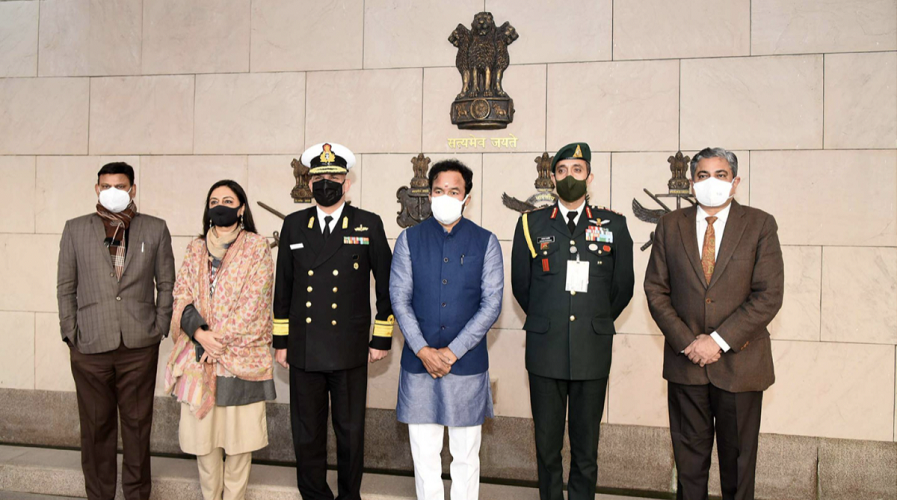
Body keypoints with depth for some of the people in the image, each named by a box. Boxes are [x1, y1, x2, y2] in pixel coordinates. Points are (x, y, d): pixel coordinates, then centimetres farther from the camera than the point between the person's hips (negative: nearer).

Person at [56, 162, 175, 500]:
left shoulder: (155, 230, 8)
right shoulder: (75, 229, 9)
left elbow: (166, 285, 9)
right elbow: (65, 287, 9)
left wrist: (159, 329, 2)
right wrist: (71, 333, 2)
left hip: (139, 346, 0)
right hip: (90, 346, 1)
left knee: (137, 424, 6)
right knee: (96, 426, 8)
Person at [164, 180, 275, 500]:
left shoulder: (257, 247, 0)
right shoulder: (196, 248, 12)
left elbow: (254, 303, -7)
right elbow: (182, 297, 6)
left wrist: (221, 339, -13)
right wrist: (200, 332, -11)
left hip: (242, 356, -3)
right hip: (200, 356, 3)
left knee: (238, 437, 2)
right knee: (203, 436, 6)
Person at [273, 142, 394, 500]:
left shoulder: (369, 225, 2)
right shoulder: (294, 225, 9)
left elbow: (386, 285, 4)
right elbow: (283, 287, 12)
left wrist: (382, 339, 2)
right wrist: (281, 341, 9)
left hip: (350, 350, -2)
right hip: (304, 349, 2)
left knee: (350, 433, 8)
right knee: (306, 434, 9)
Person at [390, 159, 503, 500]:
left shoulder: (486, 242, 2)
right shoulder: (409, 239, 5)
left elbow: (491, 303, -4)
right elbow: (399, 299, 0)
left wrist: (452, 351, -11)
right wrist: (423, 350, -11)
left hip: (467, 364, -1)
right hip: (419, 362, 1)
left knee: (466, 455, 8)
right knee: (424, 453, 8)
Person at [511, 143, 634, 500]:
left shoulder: (614, 225, 5)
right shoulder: (531, 224, 6)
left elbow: (623, 287, 11)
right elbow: (520, 286, 13)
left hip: (592, 350, 0)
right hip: (545, 350, 1)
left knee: (586, 447, 6)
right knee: (547, 443, 8)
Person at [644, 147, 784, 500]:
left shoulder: (760, 225, -2)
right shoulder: (670, 225, 5)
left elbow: (769, 295, -9)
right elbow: (656, 289, 2)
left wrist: (719, 340, -15)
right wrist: (686, 340, -10)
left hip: (739, 361, -1)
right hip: (686, 361, 2)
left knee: (738, 457, 11)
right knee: (689, 456, 12)